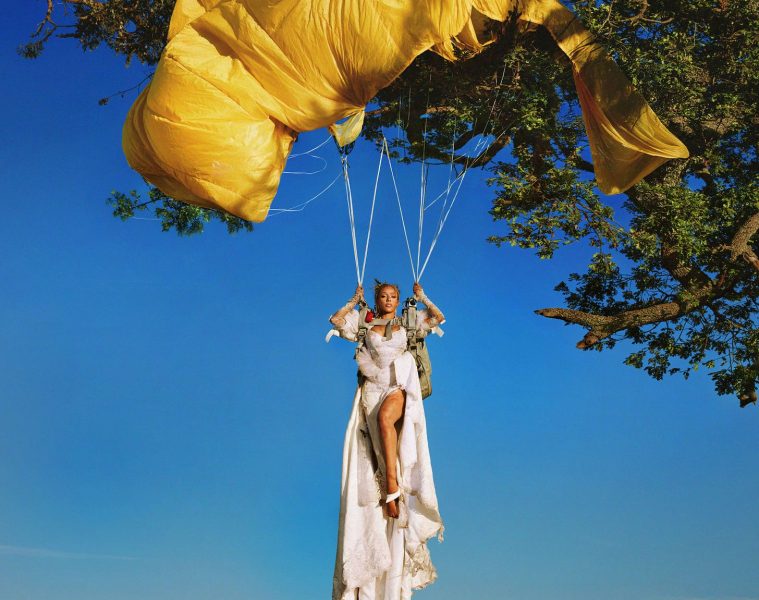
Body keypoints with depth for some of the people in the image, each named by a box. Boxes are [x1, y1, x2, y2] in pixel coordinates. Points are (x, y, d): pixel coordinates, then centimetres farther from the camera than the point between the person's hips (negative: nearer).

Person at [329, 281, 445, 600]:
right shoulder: (365, 325, 19)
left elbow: (439, 318, 13)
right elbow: (336, 320, 10)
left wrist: (422, 297, 19)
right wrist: (354, 301, 17)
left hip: (400, 388, -2)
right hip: (373, 388, 2)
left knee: (384, 417, -35)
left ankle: (393, 485, -36)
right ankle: (390, 490, -24)